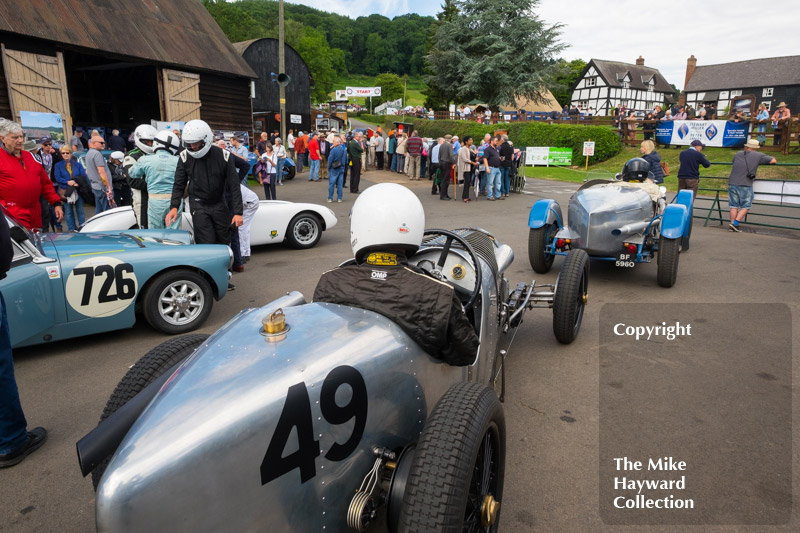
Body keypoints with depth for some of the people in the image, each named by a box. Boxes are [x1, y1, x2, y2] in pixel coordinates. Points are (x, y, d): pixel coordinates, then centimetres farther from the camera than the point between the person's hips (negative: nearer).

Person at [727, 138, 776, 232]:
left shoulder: (737, 154, 12)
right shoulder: (758, 156, 2)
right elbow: (773, 161, 8)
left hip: (732, 184, 3)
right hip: (745, 186, -3)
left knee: (734, 206, 8)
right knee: (745, 206, 6)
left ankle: (732, 224, 6)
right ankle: (735, 223, -6)